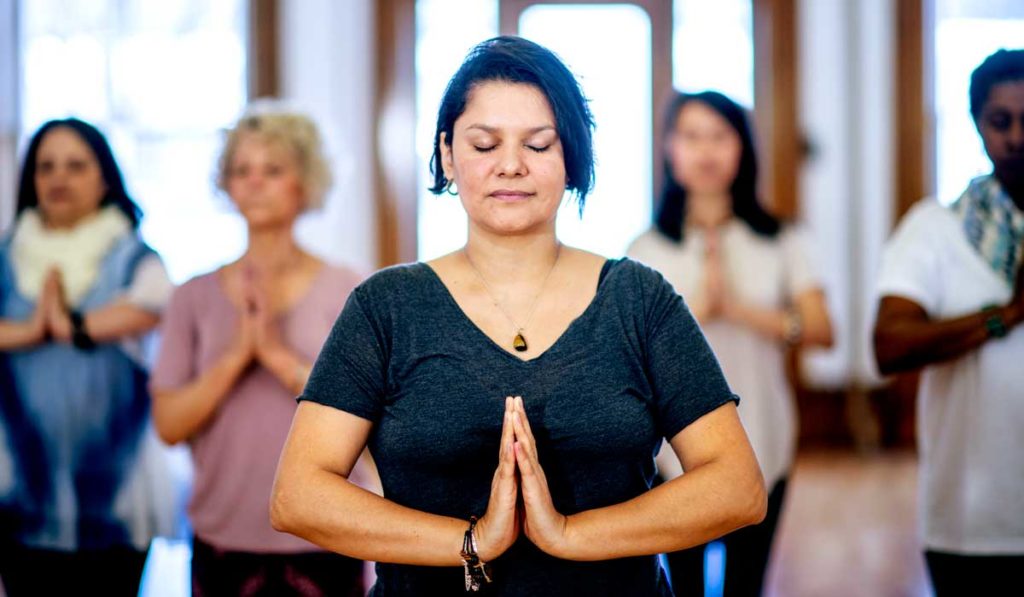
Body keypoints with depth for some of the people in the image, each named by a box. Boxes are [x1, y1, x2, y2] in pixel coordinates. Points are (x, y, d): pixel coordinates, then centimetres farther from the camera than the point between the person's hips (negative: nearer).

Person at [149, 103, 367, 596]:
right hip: (222, 543, 2)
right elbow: (168, 424, -2)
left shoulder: (345, 292, -2)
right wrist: (235, 355, -15)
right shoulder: (195, 297, 4)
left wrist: (279, 355, -18)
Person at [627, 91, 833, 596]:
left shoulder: (778, 243, 4)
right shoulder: (648, 249, 2)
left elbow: (821, 330, -6)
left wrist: (739, 309, -15)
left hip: (760, 444, 1)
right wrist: (696, 309, -17)